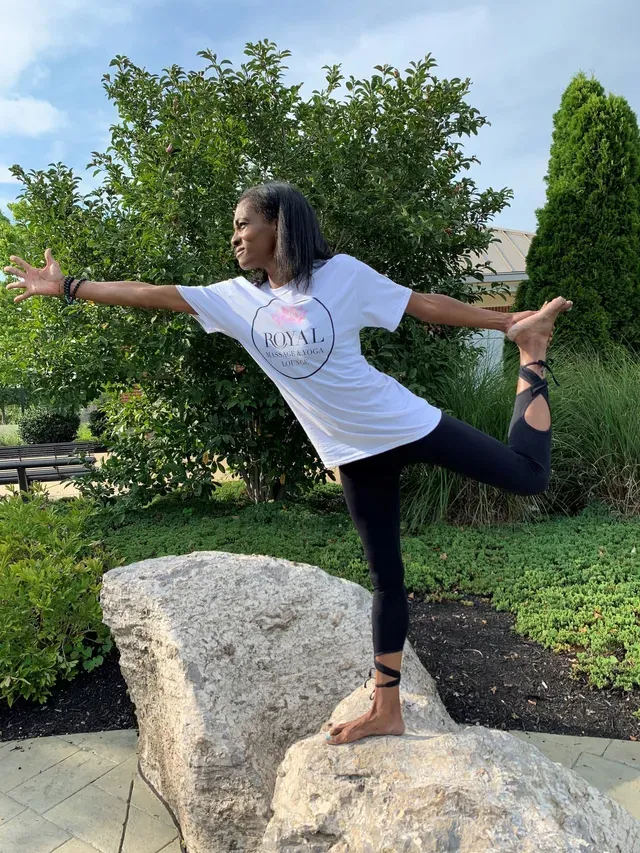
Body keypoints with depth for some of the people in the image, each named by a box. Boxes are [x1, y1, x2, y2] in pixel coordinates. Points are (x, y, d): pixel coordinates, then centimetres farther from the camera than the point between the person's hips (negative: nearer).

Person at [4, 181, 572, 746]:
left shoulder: (341, 273, -10)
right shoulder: (239, 298, 2)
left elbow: (424, 304, -6)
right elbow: (154, 295, 4)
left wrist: (510, 322, -5)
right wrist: (65, 287, 8)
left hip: (404, 423, -3)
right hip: (354, 452, 3)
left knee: (529, 475, -2)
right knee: (385, 575, 9)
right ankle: (386, 710, 22)